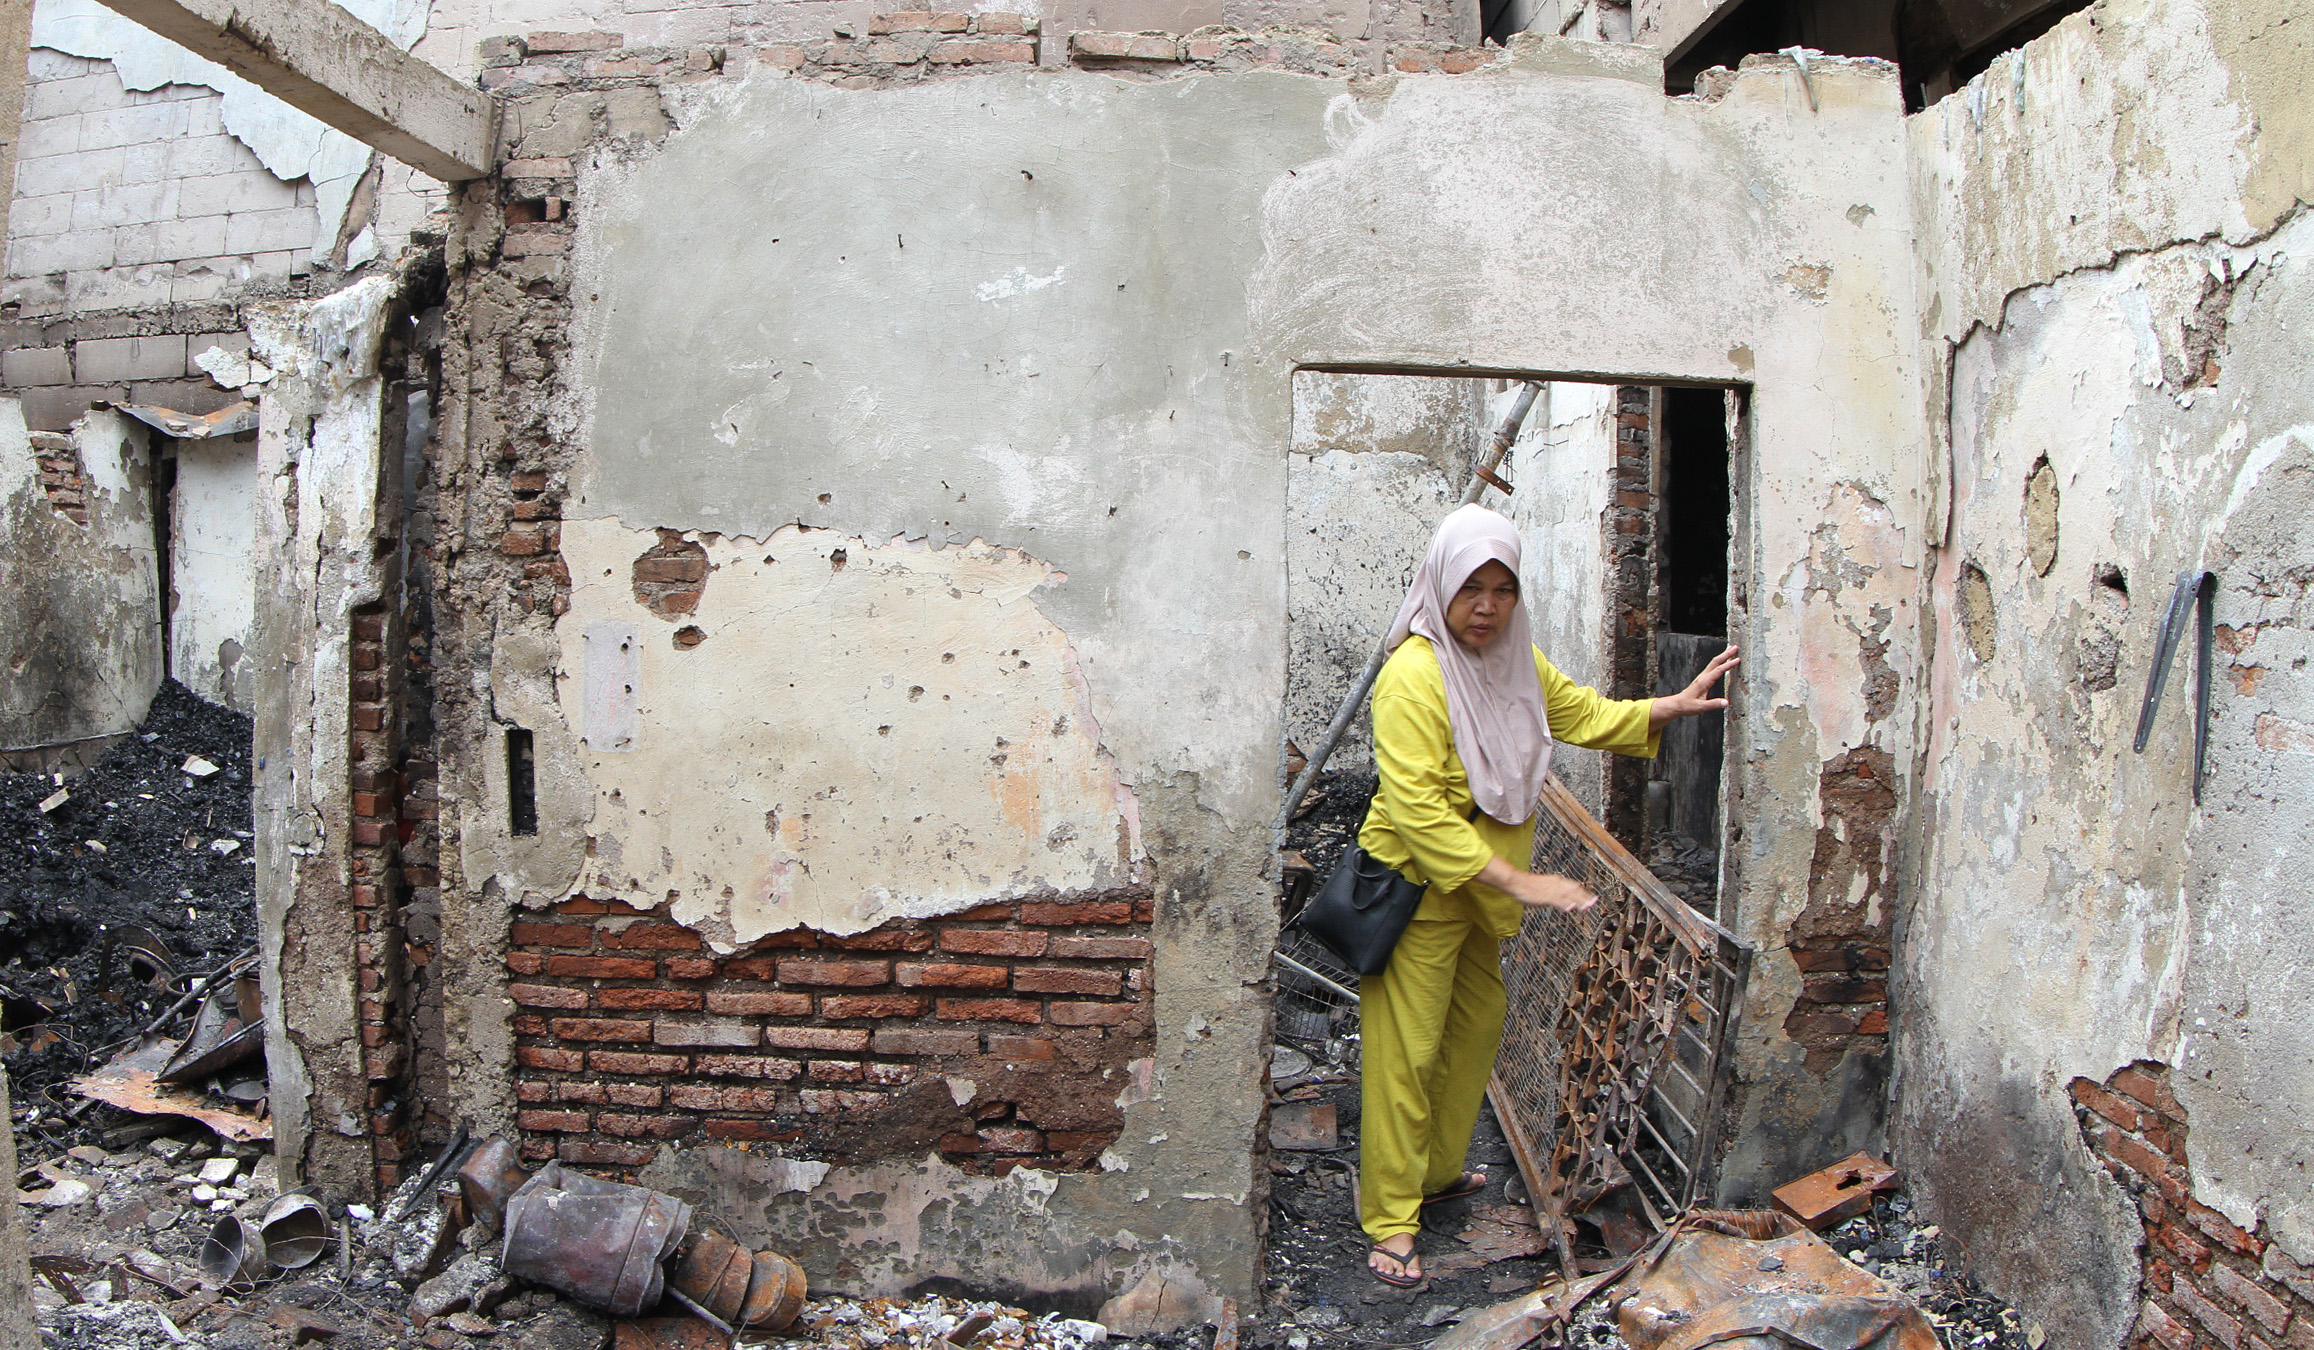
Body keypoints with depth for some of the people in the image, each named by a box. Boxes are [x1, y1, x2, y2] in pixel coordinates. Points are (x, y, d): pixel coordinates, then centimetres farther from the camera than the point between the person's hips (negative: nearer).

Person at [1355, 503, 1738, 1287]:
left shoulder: (1514, 661, 5)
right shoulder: (1414, 675, -23)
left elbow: (1585, 714, 20)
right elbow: (1417, 812, -29)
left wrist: (1676, 705, 6)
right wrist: (1519, 882, -30)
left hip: (1485, 889, 9)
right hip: (1419, 888, -8)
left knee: (1474, 1033, 19)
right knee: (1407, 1053, -2)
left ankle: (1438, 1171, 37)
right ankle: (1390, 1219, 9)